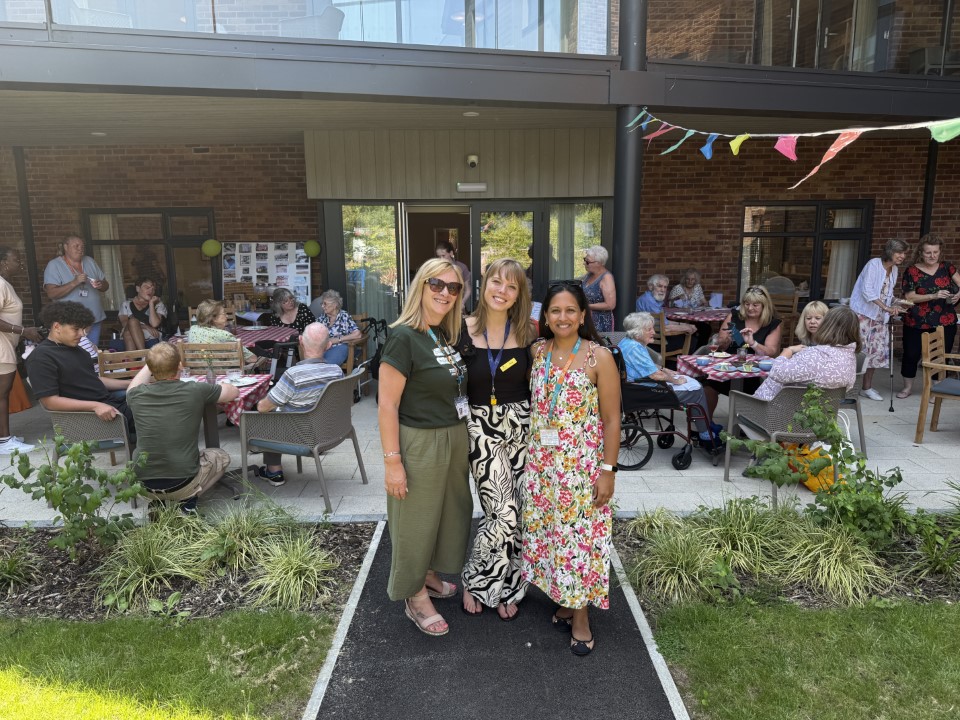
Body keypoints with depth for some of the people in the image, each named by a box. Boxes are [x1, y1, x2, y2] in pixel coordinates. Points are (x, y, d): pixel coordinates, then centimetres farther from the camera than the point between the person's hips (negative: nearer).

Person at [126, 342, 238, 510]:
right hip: (182, 484, -3)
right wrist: (212, 388, 23)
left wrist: (152, 363, 29)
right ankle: (188, 500, 4)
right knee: (221, 456, 25)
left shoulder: (137, 395, -5)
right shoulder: (195, 391, -13)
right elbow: (234, 391, 6)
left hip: (144, 485, 4)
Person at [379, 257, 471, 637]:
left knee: (448, 511, 21)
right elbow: (387, 405, -19)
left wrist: (463, 436, 11)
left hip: (454, 440, 8)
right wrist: (392, 460, -21)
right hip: (419, 444, -8)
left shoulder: (447, 336, 6)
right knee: (416, 519, 8)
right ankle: (415, 597, 29)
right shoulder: (403, 337, -18)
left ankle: (428, 575, 44)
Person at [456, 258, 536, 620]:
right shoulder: (463, 331, -5)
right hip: (480, 427, -2)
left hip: (519, 425, 2)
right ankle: (476, 582, 19)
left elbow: (536, 385, 9)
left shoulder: (526, 333, 1)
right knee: (504, 512, -7)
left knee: (513, 512, 4)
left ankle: (499, 585, 27)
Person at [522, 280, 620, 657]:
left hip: (582, 464, -4)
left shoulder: (599, 357, -10)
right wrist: (531, 453, 9)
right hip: (541, 462, 5)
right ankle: (562, 600, 34)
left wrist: (608, 470, -11)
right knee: (548, 531, 13)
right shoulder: (537, 352, 3)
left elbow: (611, 419, -9)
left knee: (580, 534, 4)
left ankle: (580, 617, 22)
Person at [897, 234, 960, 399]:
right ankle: (908, 387, 23)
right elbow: (909, 297, -9)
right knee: (911, 354, 5)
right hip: (916, 323, -2)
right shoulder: (912, 271, -5)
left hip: (945, 323, 2)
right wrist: (934, 295, -21)